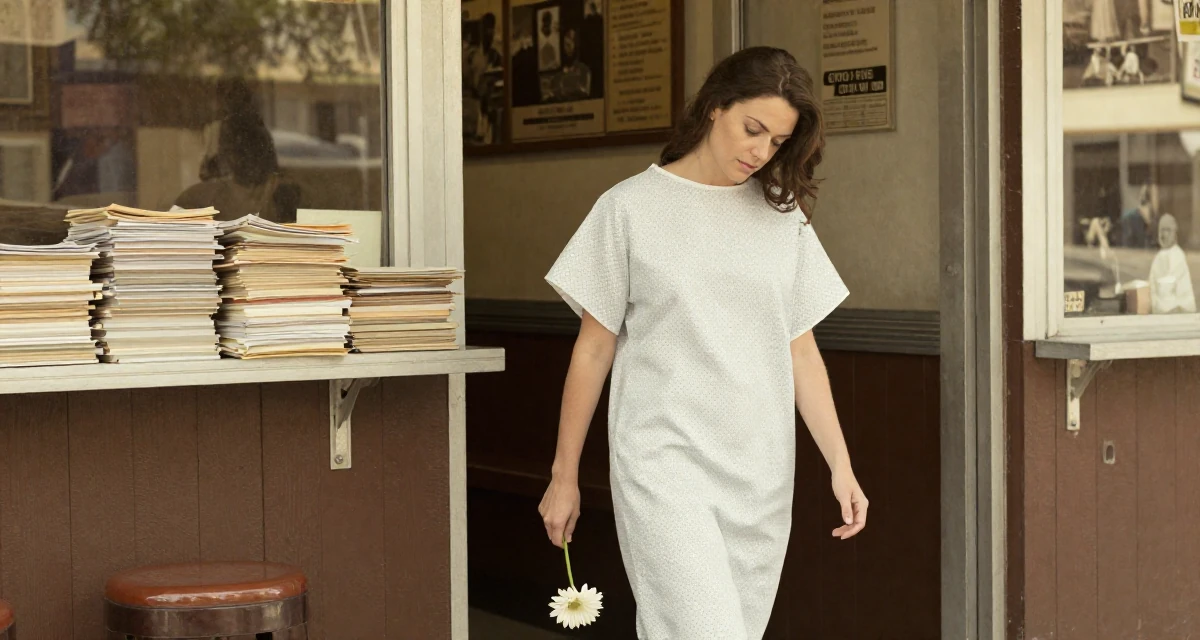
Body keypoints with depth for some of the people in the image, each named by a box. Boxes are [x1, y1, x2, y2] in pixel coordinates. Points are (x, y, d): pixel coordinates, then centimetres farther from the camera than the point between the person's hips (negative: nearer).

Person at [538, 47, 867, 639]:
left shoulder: (783, 216, 10)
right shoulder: (631, 208, 0)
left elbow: (801, 351, 11)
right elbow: (594, 348, 3)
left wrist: (840, 466, 3)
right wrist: (565, 476, 5)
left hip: (761, 473, 4)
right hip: (664, 462, -4)